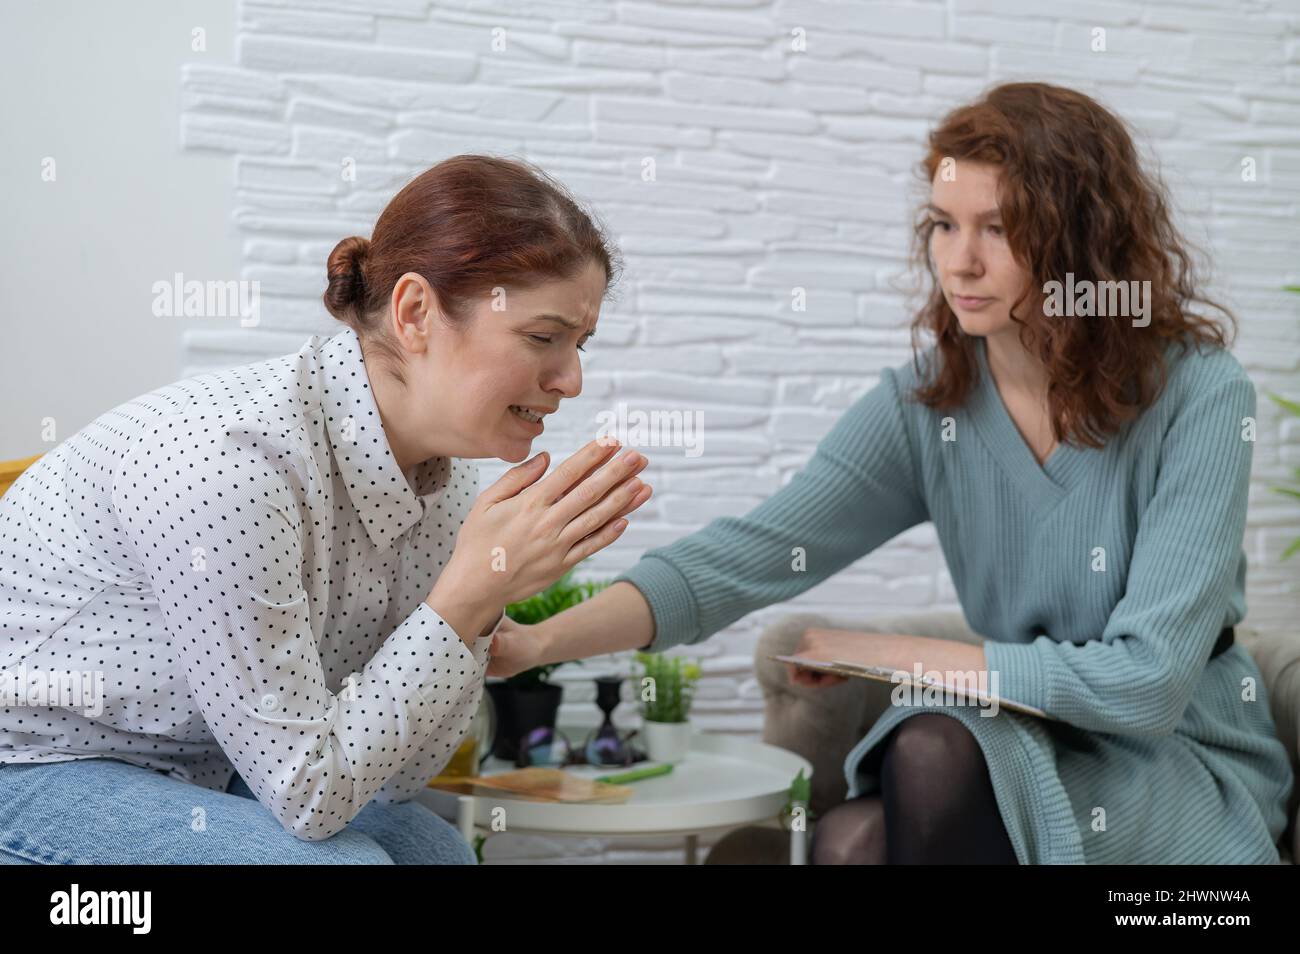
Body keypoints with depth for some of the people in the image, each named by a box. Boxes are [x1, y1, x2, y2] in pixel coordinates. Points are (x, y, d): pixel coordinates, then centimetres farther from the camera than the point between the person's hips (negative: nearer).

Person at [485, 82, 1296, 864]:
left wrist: (903, 654, -16)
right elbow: (746, 557, -17)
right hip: (1025, 742, 3)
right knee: (851, 839, -29)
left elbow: (1146, 678, -20)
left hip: (1186, 758, -2)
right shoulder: (925, 404, -5)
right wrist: (539, 642, -31)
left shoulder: (1200, 395, -16)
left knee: (936, 750, -30)